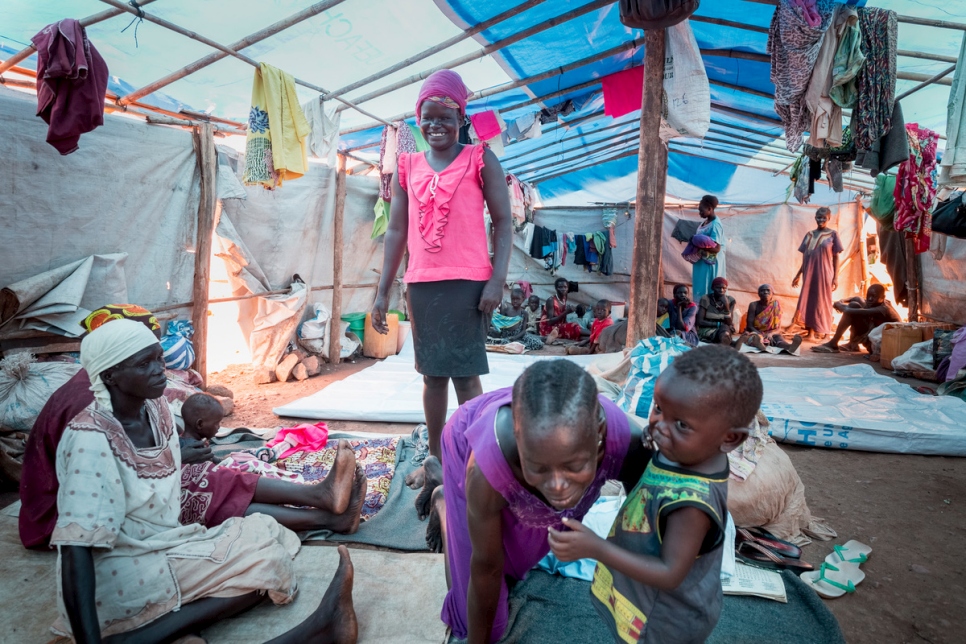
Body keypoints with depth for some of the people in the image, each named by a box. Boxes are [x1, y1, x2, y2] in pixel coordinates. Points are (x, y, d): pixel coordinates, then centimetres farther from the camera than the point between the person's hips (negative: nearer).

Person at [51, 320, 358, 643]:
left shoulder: (156, 410, -2)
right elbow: (76, 552, -28)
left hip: (161, 545, 7)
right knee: (261, 558, -16)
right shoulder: (90, 441, -23)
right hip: (119, 578, -7)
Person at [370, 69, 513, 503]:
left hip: (467, 284, -4)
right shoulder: (407, 167, 12)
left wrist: (497, 280, -13)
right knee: (432, 374, 11)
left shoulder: (480, 160, 3)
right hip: (421, 285, 4)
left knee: (465, 375, -2)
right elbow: (396, 231, 11)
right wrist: (382, 291, 7)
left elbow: (502, 222, -1)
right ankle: (435, 459, 24)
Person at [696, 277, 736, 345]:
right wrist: (719, 324, -17)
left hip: (724, 330, 3)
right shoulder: (705, 299, -5)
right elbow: (700, 321, -9)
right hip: (707, 329, -2)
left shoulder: (730, 300, 2)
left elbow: (729, 323, -3)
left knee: (725, 328, -36)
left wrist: (726, 306, -16)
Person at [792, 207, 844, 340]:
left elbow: (836, 257, -2)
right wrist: (798, 274, 12)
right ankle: (809, 331, 10)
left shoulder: (832, 234, -1)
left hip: (824, 273, -4)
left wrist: (836, 277, -8)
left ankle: (821, 331, 11)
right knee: (808, 301, 4)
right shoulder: (809, 235, 10)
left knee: (821, 301, 2)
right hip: (809, 274, 4)